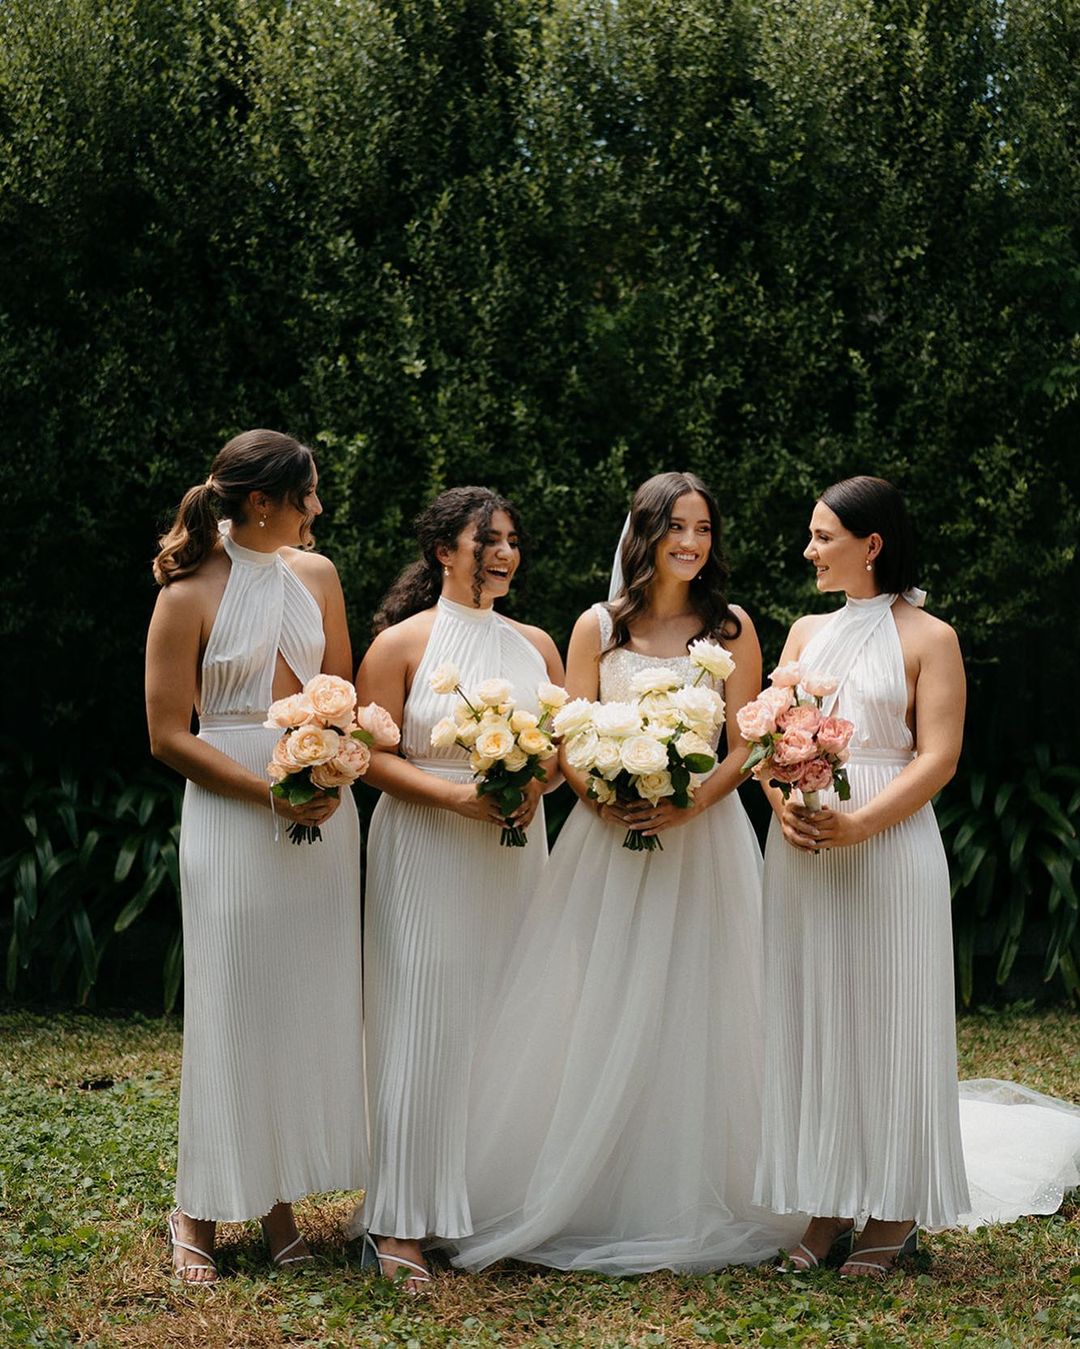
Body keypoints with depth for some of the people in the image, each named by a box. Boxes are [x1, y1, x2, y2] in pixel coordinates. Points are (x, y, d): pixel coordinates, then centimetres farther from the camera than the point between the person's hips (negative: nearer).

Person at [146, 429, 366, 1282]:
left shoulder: (315, 574, 7)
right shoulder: (190, 596, -8)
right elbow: (169, 736, -8)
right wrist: (272, 794, -15)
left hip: (324, 815, 5)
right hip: (232, 817, -5)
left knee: (311, 1002, 7)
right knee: (234, 1007, -1)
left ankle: (281, 1196, 18)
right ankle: (203, 1210, 12)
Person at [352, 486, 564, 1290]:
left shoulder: (535, 644, 12)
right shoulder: (402, 643, -3)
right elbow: (371, 755, -7)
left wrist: (536, 784, -9)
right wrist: (453, 793, -20)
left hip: (514, 855, 5)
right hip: (425, 854, -5)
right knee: (424, 1024, -6)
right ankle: (403, 1222, -1)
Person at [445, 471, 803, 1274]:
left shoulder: (732, 628, 5)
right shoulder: (598, 628, 5)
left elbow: (746, 748, 1)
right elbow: (570, 746, 4)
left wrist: (692, 802, -15)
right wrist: (606, 801, -15)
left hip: (704, 839, 0)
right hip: (610, 842, 0)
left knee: (693, 1016, 1)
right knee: (600, 1018, 0)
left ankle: (689, 1202, 12)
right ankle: (589, 1200, 9)